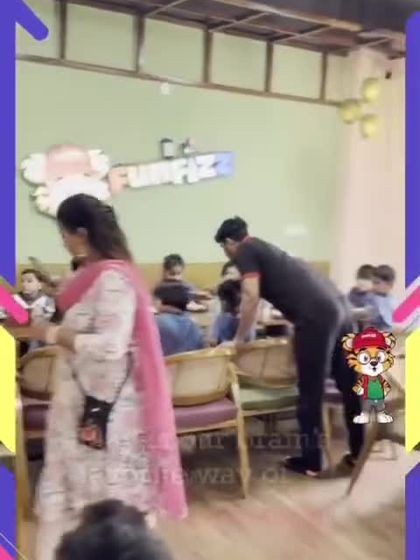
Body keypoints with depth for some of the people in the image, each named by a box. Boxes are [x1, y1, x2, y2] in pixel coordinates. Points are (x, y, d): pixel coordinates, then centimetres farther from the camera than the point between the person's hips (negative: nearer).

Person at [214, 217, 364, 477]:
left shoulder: (245, 252, 4)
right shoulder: (263, 248, 29)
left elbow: (251, 297, -8)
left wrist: (238, 340, 3)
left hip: (317, 316, -9)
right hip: (339, 306, 9)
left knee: (311, 392, 3)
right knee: (350, 386, 15)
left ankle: (311, 461, 15)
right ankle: (360, 453, 27)